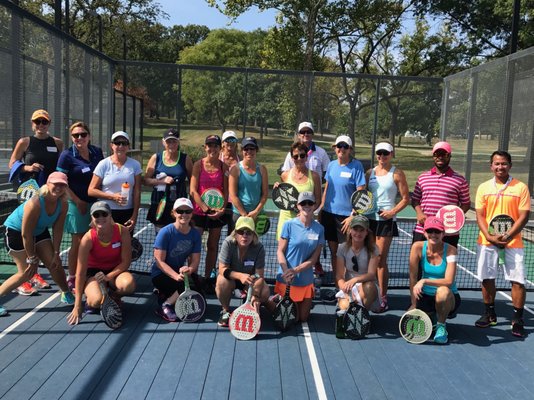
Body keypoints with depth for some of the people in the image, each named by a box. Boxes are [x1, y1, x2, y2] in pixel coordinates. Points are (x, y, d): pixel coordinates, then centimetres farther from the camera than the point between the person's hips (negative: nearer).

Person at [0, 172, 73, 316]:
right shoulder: (35, 204, -36)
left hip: (39, 231, 6)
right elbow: (26, 235, -29)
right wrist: (32, 258, -21)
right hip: (16, 231, -6)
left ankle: (67, 295, 19)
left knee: (55, 263, 1)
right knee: (27, 272, -9)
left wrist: (56, 253, -10)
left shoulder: (63, 204, -18)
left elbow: (57, 230, -10)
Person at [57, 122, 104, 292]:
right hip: (77, 204, -4)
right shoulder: (67, 155, -6)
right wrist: (78, 201, -13)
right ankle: (72, 279, 16)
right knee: (78, 243, 2)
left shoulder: (97, 152, 7)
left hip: (96, 203, 5)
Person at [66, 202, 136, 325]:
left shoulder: (122, 232, -19)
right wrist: (77, 306, -20)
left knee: (128, 284, -33)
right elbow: (80, 273, -20)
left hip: (115, 270, 2)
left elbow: (126, 262, -12)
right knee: (97, 300, -32)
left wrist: (108, 276, -27)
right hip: (93, 272, -1)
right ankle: (90, 300, 9)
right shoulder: (88, 238, -23)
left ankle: (114, 296, 4)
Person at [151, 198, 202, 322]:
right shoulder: (165, 232, -16)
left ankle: (166, 295, 4)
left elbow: (195, 260, -4)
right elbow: (159, 261, -18)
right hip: (160, 274, -6)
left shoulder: (195, 234, -2)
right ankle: (165, 306, -7)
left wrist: (189, 269, -28)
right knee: (188, 285, -29)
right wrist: (176, 276, -31)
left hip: (180, 272, 6)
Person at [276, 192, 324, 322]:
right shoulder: (289, 224, -9)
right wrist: (286, 271, -22)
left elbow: (314, 258, -5)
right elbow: (280, 251, -7)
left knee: (303, 318, 12)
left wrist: (296, 270, -18)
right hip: (286, 279, -2)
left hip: (306, 280, 2)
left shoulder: (319, 229, -3)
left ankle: (306, 304, 42)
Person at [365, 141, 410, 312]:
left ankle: (383, 298, 7)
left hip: (386, 220, -4)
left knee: (381, 260, -3)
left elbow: (406, 198, -1)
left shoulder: (397, 173, 0)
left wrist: (393, 211, -14)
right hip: (368, 218, 4)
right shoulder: (370, 173, 12)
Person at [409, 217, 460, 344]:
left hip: (448, 298, -3)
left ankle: (441, 326, -8)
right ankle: (428, 315, 19)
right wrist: (414, 304, -11)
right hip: (425, 296, 3)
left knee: (443, 291, -38)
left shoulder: (450, 250, -16)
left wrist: (424, 281, -35)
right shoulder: (418, 247, -11)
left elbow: (448, 281, -26)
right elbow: (412, 277, -9)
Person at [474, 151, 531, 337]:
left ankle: (518, 319, 11)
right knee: (487, 278, 7)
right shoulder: (484, 187, 5)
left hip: (513, 242, -2)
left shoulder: (521, 187, -1)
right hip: (487, 241, 2)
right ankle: (490, 314, 23)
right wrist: (489, 236, -12)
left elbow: (523, 217, -4)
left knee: (517, 281, -3)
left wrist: (507, 237, -15)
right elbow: (480, 216, 2)